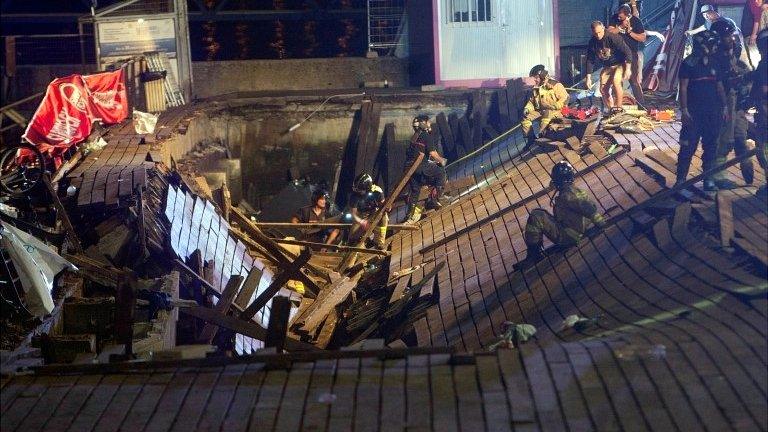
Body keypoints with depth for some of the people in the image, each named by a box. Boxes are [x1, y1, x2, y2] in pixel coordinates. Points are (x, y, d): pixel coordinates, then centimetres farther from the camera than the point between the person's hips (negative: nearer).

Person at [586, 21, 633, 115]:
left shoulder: (613, 37, -24)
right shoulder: (592, 42, -8)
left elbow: (627, 52, -22)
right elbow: (590, 60, 1)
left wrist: (628, 69, -25)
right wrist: (588, 77, -2)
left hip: (620, 64, -6)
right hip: (607, 67, 6)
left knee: (616, 81, -30)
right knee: (603, 89, 1)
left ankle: (619, 107, -21)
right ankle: (611, 109, 17)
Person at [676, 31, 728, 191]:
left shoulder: (714, 64, 10)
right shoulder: (688, 63, -6)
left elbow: (719, 86, 15)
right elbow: (683, 88, -9)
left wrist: (724, 106, 10)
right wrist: (684, 109, -15)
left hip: (712, 112, 6)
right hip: (694, 112, -5)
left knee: (710, 145, 8)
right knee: (688, 146, -6)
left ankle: (708, 177, 17)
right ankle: (681, 179, -1)